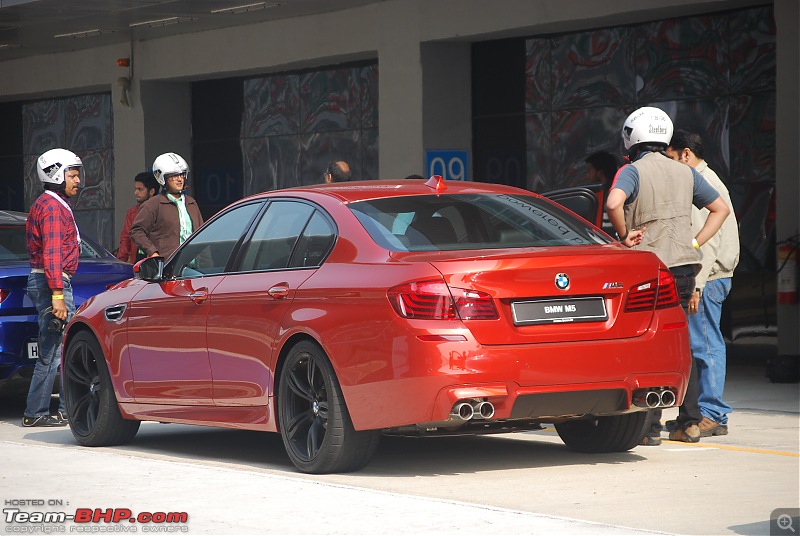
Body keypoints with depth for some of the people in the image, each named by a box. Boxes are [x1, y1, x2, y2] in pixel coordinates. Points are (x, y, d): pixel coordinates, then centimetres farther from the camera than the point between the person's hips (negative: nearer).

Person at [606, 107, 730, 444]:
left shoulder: (632, 172, -7)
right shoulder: (685, 173, 12)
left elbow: (613, 203, -27)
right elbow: (720, 208, 17)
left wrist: (625, 235, -11)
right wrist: (695, 243, 12)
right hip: (684, 265, 5)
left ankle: (650, 427, -4)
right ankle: (689, 422, 12)